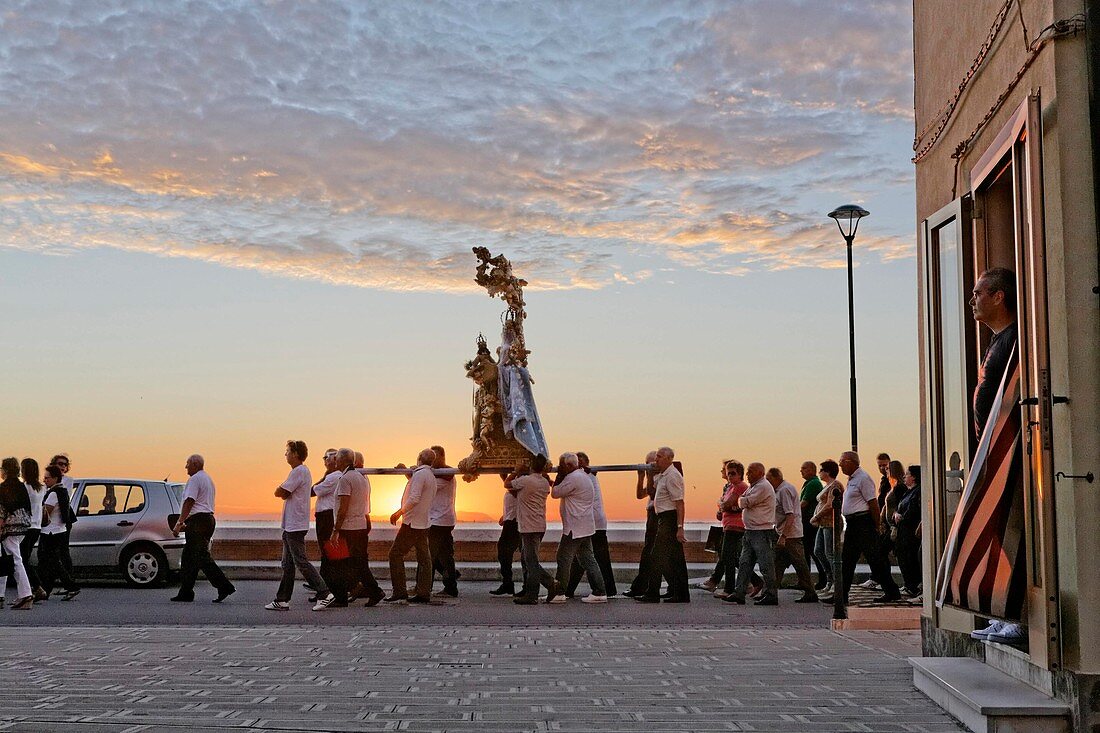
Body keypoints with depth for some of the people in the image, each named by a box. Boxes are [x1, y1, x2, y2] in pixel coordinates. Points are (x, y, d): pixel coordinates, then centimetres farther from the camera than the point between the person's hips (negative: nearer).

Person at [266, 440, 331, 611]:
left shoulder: (298, 472, -15)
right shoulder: (303, 471, 18)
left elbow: (279, 493, -15)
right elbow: (285, 495, 17)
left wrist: (281, 489, 4)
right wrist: (284, 491, -2)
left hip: (295, 526, -10)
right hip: (291, 525, 10)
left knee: (301, 562, -9)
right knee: (288, 565, 11)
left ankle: (324, 594, -7)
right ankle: (282, 600, 15)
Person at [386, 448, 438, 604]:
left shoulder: (420, 474, -14)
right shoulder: (431, 477, 15)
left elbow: (414, 498, -23)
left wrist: (399, 512, -20)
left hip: (412, 523, -9)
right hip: (424, 523, 9)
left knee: (396, 554, -5)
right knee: (423, 557, 7)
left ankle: (399, 592, -8)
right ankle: (424, 593, 7)